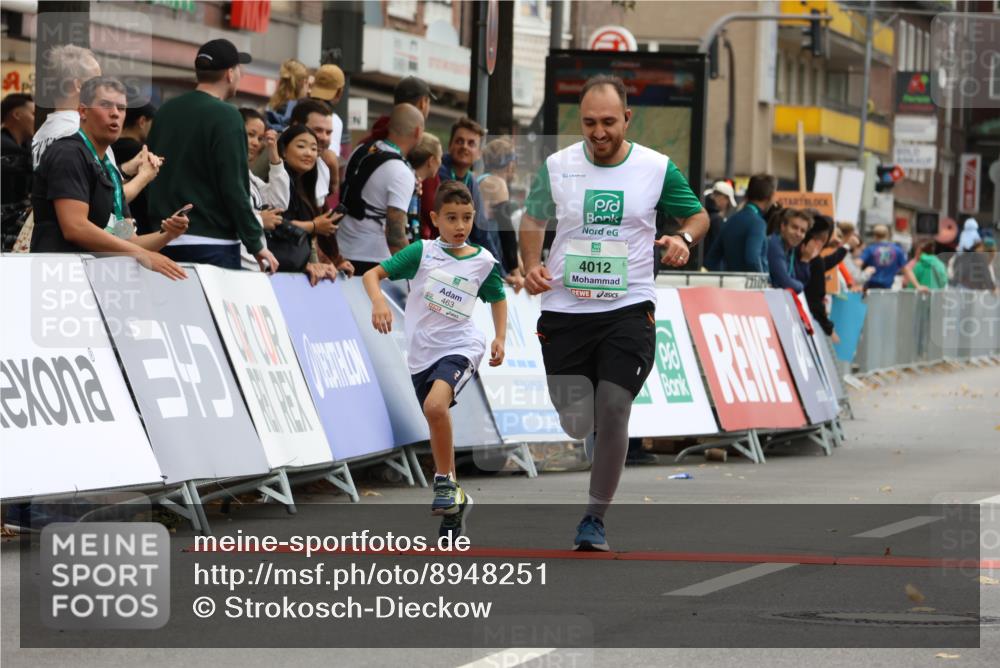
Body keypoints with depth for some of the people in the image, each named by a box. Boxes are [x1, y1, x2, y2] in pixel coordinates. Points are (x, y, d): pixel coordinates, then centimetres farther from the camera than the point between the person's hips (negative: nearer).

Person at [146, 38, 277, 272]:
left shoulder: (166, 110, 10)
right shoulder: (226, 116, -11)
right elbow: (233, 187, -16)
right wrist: (256, 245, -10)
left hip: (164, 242, 7)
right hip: (211, 244, -7)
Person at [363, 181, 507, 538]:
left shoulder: (484, 261, 0)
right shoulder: (422, 252, -2)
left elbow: (498, 298, 18)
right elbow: (373, 274, -5)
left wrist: (500, 338, 4)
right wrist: (378, 301, -25)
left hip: (460, 347, -3)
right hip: (421, 354, 3)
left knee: (435, 405, -31)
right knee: (438, 428, 11)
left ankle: (445, 482, -16)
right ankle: (455, 501, 29)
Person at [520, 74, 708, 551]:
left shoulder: (657, 169, -2)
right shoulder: (556, 166, 1)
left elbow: (698, 214, 11)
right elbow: (533, 219, 15)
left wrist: (685, 237, -11)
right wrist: (531, 264, -3)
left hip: (628, 309, -1)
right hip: (564, 310, 2)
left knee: (612, 409, -15)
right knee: (575, 426, 1)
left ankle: (596, 517, -1)